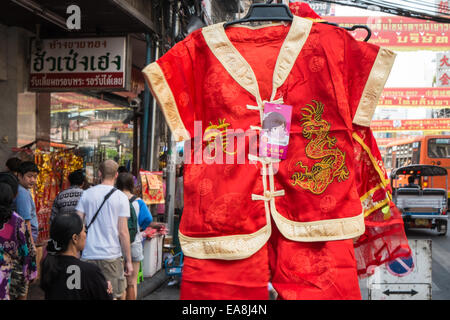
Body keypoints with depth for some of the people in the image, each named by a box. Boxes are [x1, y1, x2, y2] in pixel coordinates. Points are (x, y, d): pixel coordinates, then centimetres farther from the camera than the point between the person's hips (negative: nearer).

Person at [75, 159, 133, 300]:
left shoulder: (86, 194, 4)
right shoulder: (121, 197, -4)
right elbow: (123, 232, -6)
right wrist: (128, 261, 0)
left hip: (88, 256, 3)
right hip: (112, 256, -2)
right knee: (117, 295, 8)